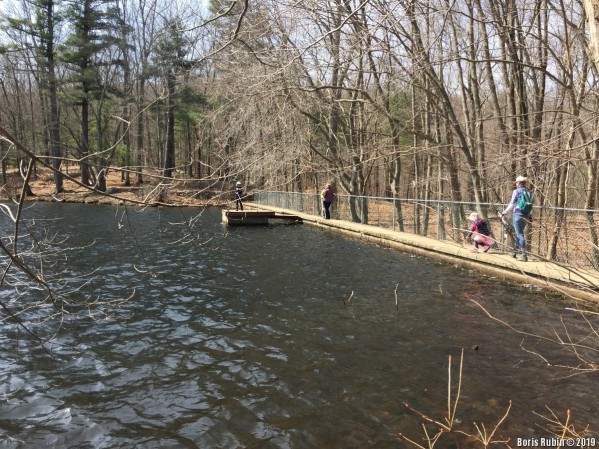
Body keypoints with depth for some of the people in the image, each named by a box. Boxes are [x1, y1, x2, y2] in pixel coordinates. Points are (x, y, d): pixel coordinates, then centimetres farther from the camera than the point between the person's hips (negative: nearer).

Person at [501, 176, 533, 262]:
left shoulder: (516, 191, -7)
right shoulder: (528, 192, 9)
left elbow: (512, 204, -9)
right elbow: (530, 205, 13)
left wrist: (504, 213, -1)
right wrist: (530, 216, 25)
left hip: (517, 215, -6)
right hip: (526, 216, 6)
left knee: (519, 234, -6)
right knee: (518, 233, 19)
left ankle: (524, 254, -12)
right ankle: (515, 251, 28)